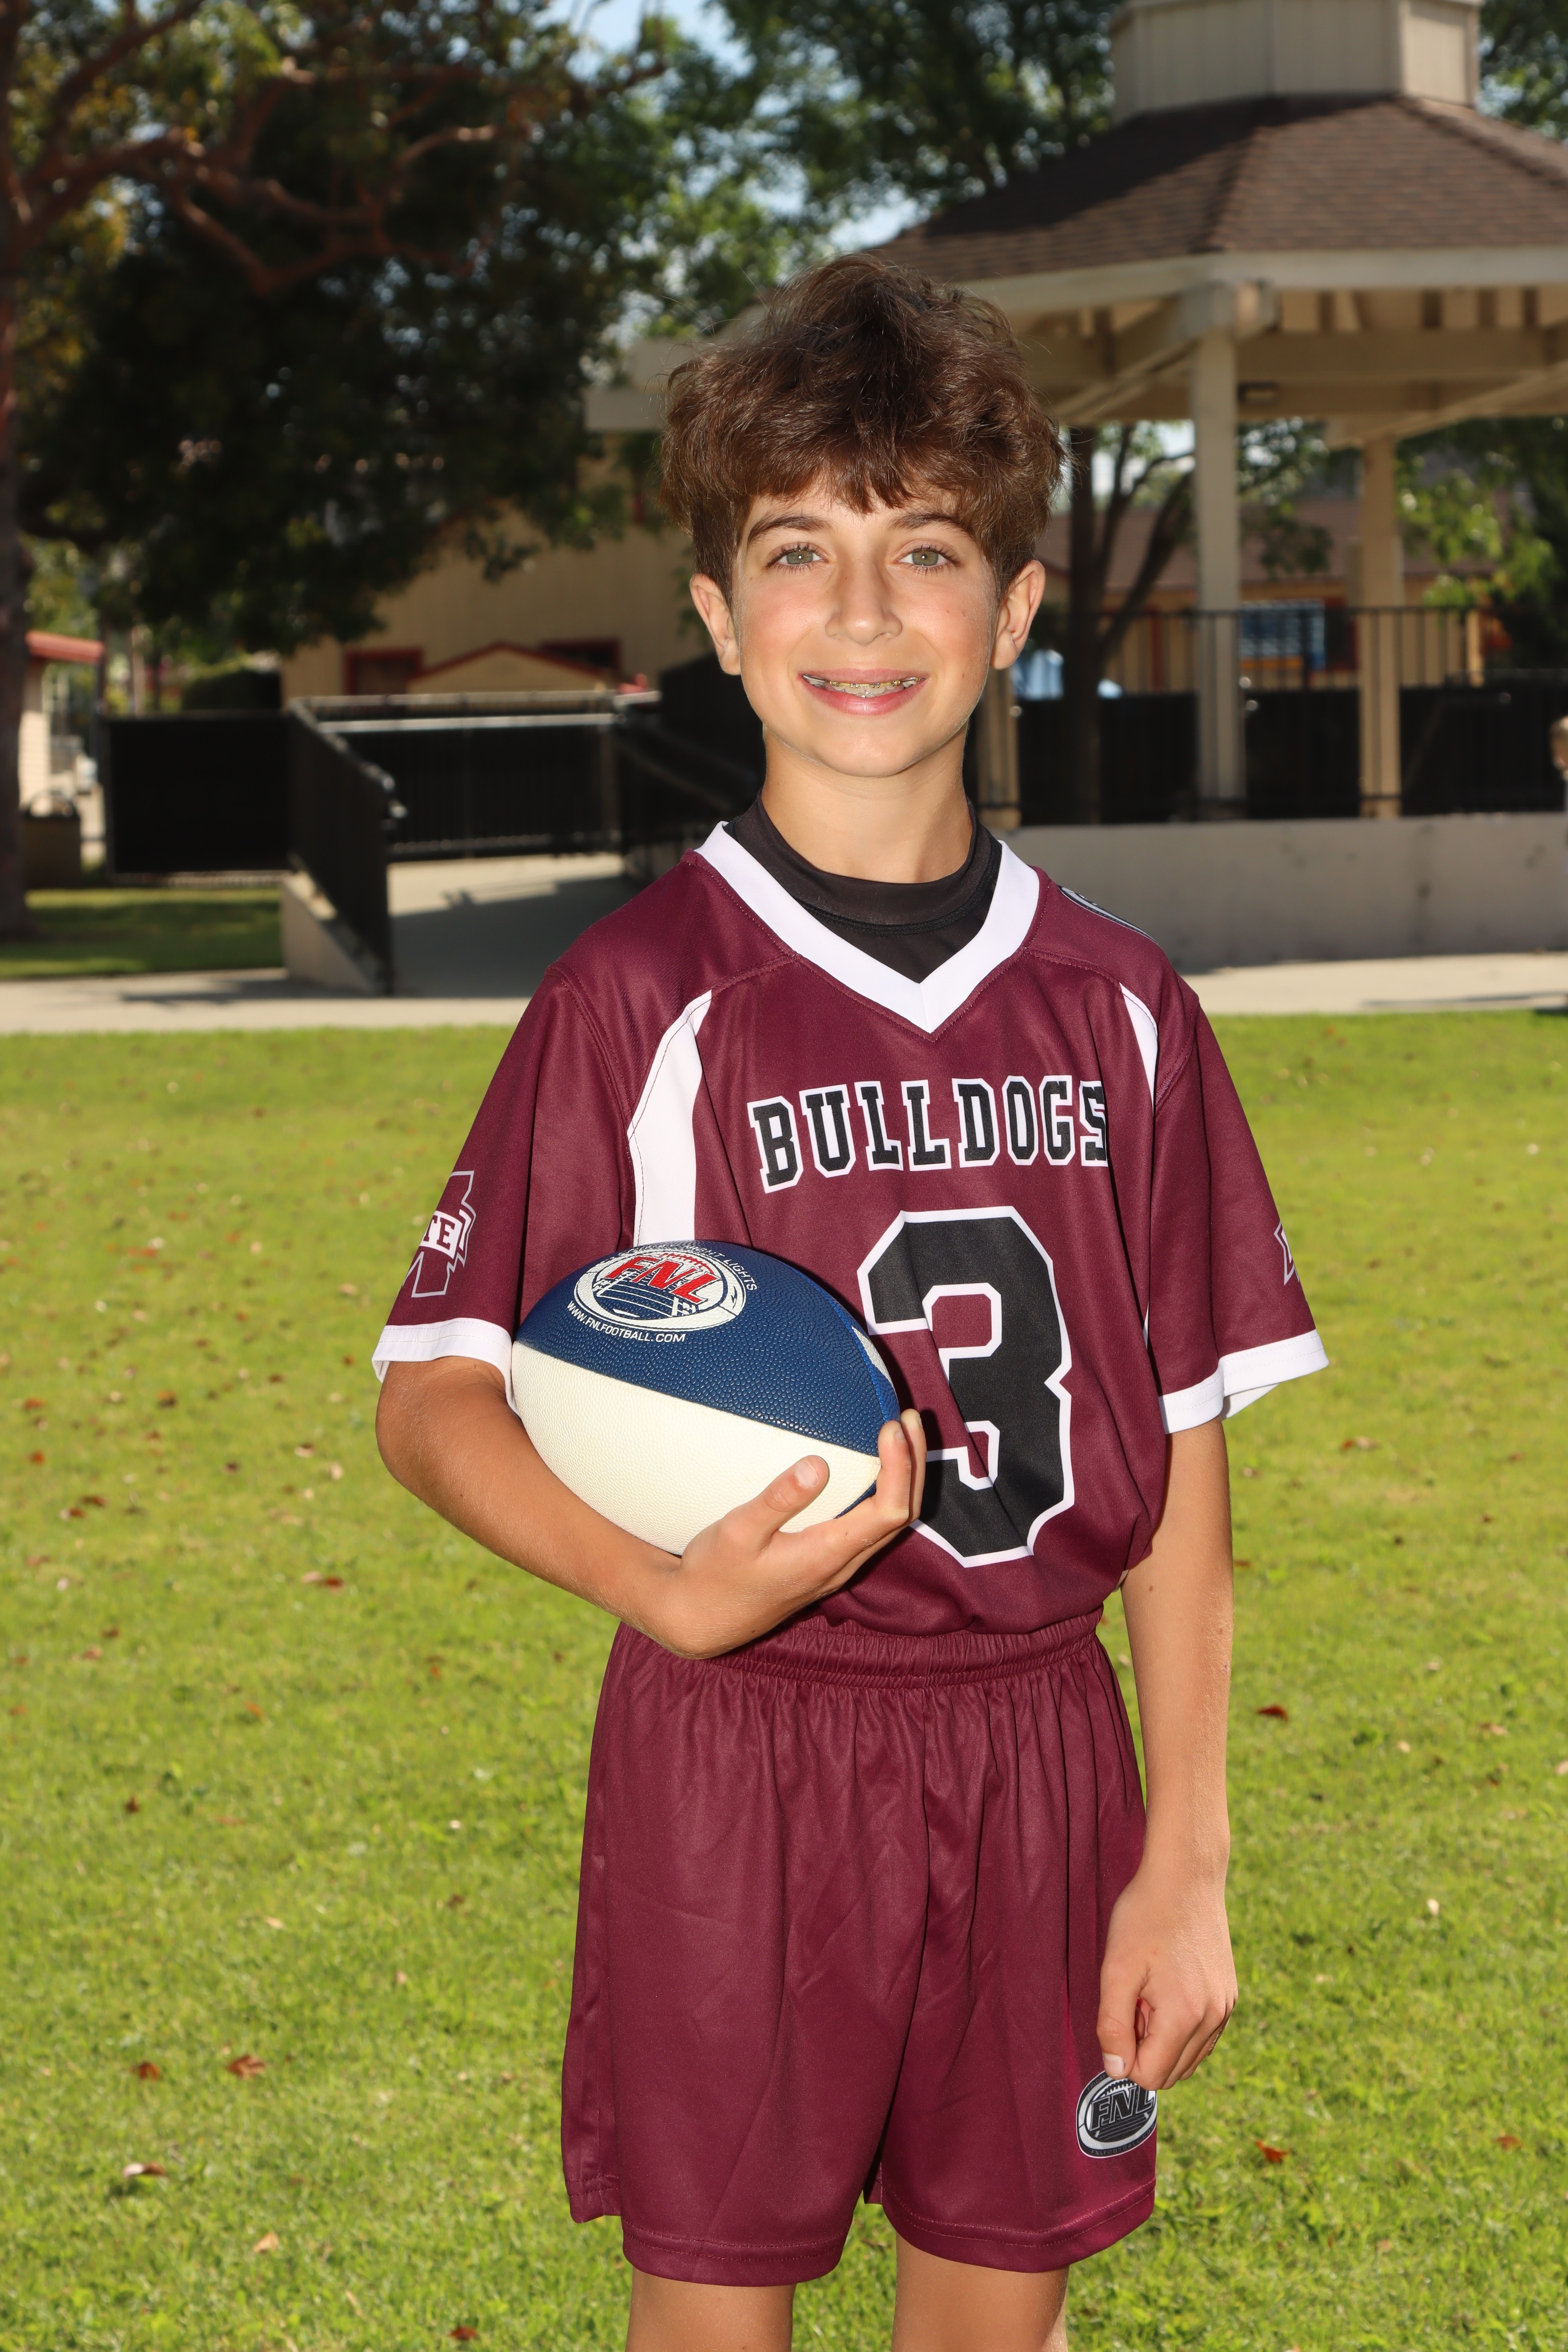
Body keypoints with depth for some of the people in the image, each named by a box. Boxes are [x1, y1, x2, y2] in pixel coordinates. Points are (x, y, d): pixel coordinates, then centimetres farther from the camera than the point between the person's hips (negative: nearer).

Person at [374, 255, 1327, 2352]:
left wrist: (1188, 1861, 2)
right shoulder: (644, 994, -7)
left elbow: (1184, 1445, 5)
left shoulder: (1116, 1005, 3)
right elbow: (432, 1393, -6)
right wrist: (669, 1589, -25)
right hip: (737, 1749, -3)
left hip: (1040, 1751, 3)